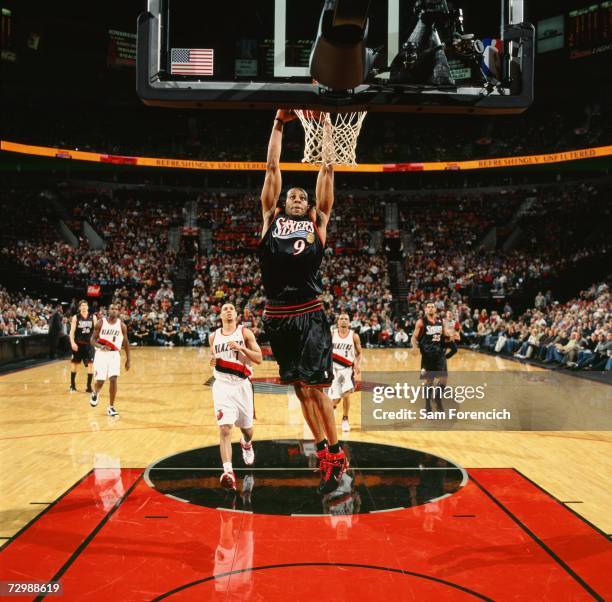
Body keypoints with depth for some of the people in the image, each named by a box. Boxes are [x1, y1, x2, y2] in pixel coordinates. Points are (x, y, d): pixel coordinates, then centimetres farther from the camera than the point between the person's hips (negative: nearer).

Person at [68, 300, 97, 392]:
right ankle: (72, 385, 26)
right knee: (74, 363, 11)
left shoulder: (93, 317, -1)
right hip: (78, 343, 0)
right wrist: (72, 343, -18)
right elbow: (72, 331, -7)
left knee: (90, 364, -7)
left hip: (89, 344, 0)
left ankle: (89, 386, 1)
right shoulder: (75, 317, -4)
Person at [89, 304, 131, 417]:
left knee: (113, 380, -12)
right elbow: (93, 339, -3)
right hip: (101, 353, -1)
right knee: (100, 381, -3)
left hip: (114, 354, 1)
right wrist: (100, 346, -24)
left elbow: (126, 343, 7)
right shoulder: (100, 323, -5)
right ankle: (95, 393, 35)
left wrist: (128, 360, 7)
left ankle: (111, 407, 0)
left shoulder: (121, 325, -2)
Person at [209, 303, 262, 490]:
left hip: (242, 384, 0)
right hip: (222, 385, 0)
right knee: (224, 428, -17)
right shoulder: (213, 336, 7)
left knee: (246, 426, 17)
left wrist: (241, 348, -19)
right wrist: (212, 361, 0)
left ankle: (246, 444, 53)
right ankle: (228, 472, -21)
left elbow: (259, 358, -6)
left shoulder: (245, 333, -2)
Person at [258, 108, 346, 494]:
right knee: (302, 389, 8)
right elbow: (273, 168, 13)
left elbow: (327, 171, 10)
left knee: (316, 388, -4)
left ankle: (336, 455, 8)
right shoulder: (271, 219, 13)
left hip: (310, 316, -2)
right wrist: (279, 123, 13)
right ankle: (326, 453, 19)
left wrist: (325, 127, 14)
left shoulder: (316, 223, 10)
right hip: (277, 317, 2)